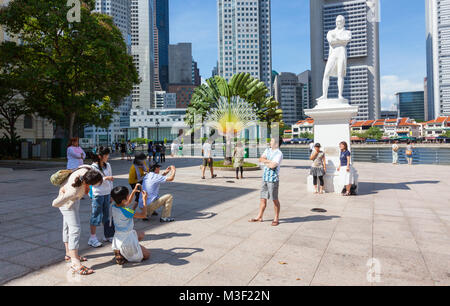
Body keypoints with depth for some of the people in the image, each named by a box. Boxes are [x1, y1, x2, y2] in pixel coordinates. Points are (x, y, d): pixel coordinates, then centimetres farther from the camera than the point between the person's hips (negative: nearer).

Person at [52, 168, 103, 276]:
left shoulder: (88, 169, -29)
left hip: (74, 199, 8)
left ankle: (69, 254, 37)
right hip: (68, 203, -8)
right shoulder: (74, 190, -43)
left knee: (68, 226, 20)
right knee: (75, 229, -11)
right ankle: (75, 264, -10)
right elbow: (55, 203, -34)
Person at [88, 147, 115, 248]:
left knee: (106, 215, 14)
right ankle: (93, 238, 11)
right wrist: (105, 178, -26)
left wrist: (112, 194, 11)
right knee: (96, 216, 0)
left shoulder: (108, 165, 6)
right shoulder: (93, 167, -11)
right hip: (98, 195, -6)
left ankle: (107, 235, 25)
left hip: (107, 194, 6)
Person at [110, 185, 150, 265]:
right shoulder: (125, 211, -26)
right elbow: (143, 215, -17)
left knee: (142, 235, 30)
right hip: (126, 240, -8)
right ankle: (123, 255, -4)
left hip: (118, 238, 8)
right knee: (147, 254, 2)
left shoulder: (114, 207, -3)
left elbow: (128, 202, 17)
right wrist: (144, 200, -11)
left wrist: (134, 191, 7)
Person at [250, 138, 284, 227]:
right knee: (263, 198, 12)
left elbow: (272, 165, -23)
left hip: (273, 179, -7)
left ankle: (276, 219, 15)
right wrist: (269, 161, -13)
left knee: (275, 199, 3)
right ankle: (259, 217, 22)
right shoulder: (268, 150, 12)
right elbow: (260, 159, 1)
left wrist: (265, 162, -6)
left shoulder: (279, 154, -12)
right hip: (265, 178, 7)